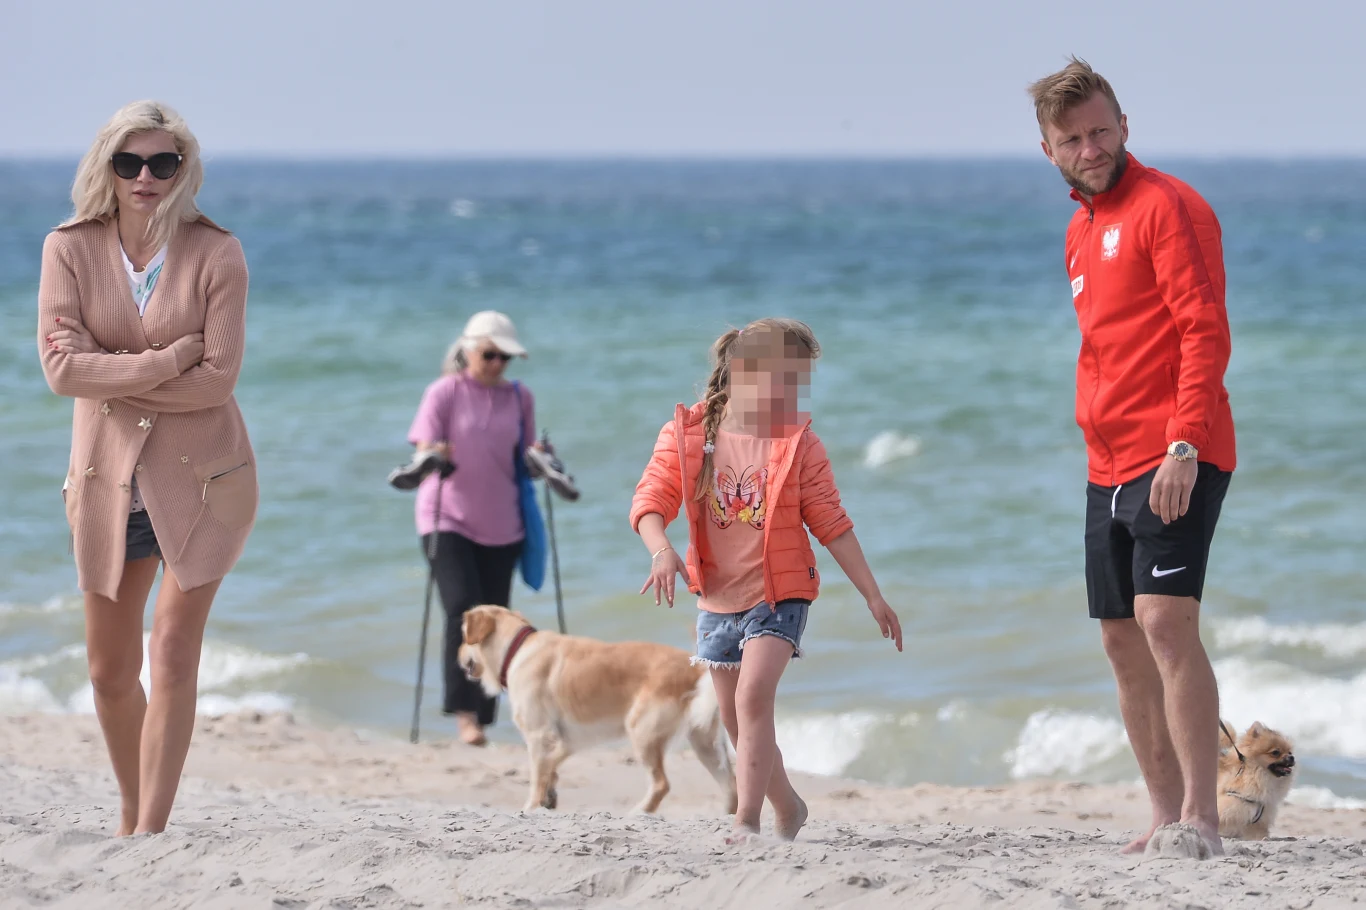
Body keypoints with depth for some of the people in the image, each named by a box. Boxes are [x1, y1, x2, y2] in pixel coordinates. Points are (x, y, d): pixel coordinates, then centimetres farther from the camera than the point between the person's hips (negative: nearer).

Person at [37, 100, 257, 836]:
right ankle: (131, 813, 29)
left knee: (173, 653, -11)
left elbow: (217, 378, -14)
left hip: (199, 474, -2)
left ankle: (152, 831, -10)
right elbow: (60, 368, -13)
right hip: (109, 477, 3)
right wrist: (165, 362, -18)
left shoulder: (216, 254, -7)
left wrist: (110, 374, -15)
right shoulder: (69, 250, -3)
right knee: (110, 670, 10)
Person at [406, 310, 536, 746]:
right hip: (447, 519, -4)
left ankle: (482, 717, 11)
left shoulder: (519, 398, 8)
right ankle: (465, 712, -20)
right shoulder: (444, 393, -3)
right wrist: (431, 458, -30)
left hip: (501, 525, 4)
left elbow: (523, 460, 13)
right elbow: (422, 452, -8)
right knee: (463, 609, -19)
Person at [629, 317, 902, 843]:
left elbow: (831, 524, 0)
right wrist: (662, 550, -29)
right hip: (717, 598, 3)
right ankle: (788, 809, 32)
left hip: (779, 593, -3)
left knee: (753, 697, -23)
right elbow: (650, 502, -8)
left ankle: (747, 821, -23)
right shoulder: (687, 433, -3)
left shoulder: (798, 442, -3)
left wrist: (874, 597, -1)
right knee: (736, 721, 11)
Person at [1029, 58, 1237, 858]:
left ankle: (1201, 817, -21)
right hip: (1109, 469, 9)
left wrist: (1184, 446, -24)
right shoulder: (1082, 229, 19)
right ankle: (1168, 817, 14)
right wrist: (1105, 455, 17)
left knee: (1166, 620, -19)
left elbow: (1206, 333, -15)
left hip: (1176, 462, -9)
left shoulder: (1166, 206, -8)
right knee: (1125, 642, 8)